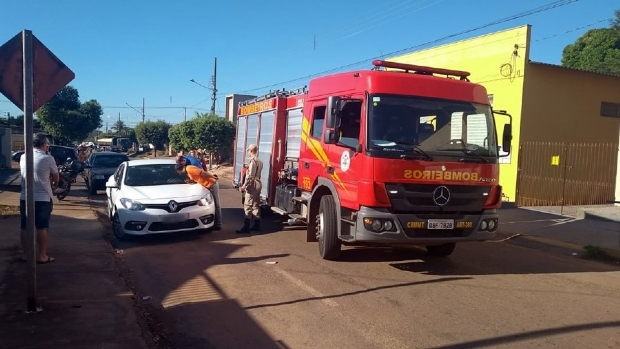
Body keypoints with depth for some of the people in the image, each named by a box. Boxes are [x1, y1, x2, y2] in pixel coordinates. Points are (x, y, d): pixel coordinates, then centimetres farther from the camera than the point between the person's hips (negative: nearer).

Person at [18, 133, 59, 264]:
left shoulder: (23, 157, 4)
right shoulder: (48, 159, -9)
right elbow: (56, 178, 2)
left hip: (25, 198, 4)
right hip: (43, 198, -4)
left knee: (25, 227, 12)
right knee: (42, 228, 2)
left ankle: (24, 254, 19)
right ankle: (42, 256, 7)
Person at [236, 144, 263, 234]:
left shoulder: (253, 161, -15)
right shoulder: (259, 161, 14)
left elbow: (250, 176, -19)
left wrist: (244, 186, -17)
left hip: (252, 185, -10)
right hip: (258, 184, 10)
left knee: (248, 206, -9)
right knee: (256, 205, 12)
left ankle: (246, 227, -10)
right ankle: (257, 225, 16)